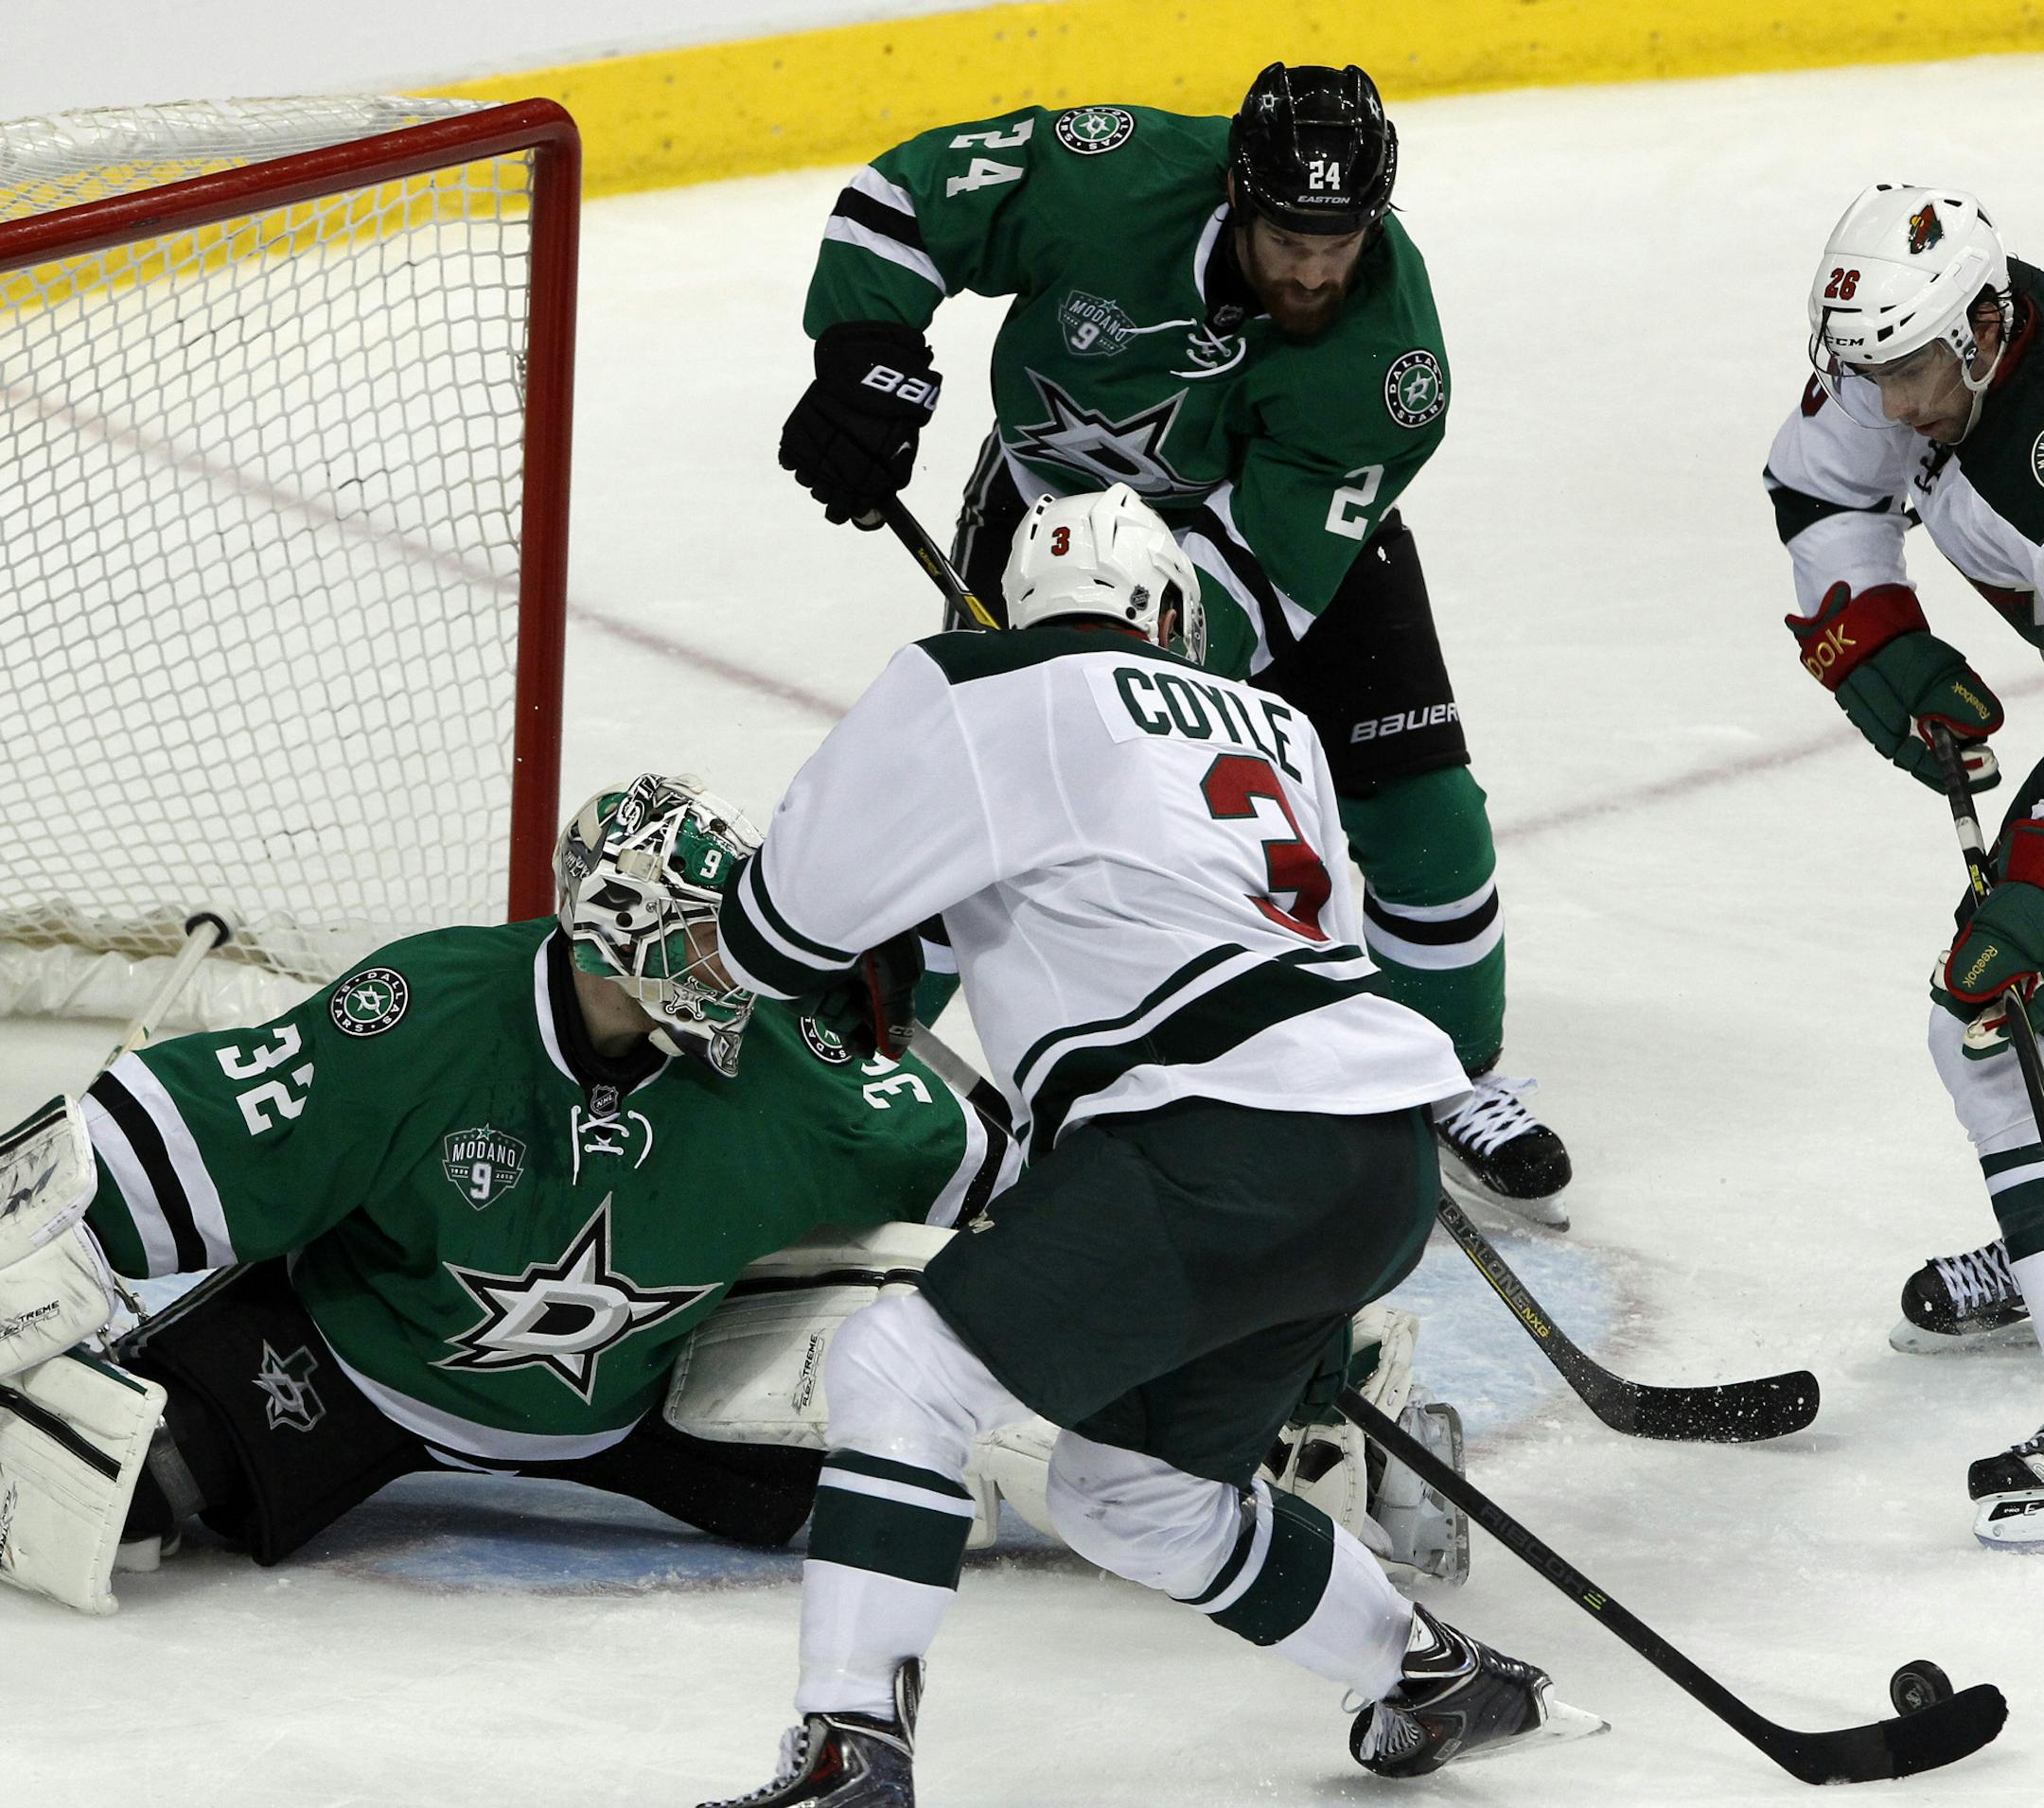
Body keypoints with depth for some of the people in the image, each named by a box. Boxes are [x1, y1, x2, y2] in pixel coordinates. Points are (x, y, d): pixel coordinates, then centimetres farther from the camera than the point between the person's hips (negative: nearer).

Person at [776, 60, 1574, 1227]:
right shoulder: (1112, 179, -35)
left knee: (1421, 811, -7)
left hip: (1304, 518, 0)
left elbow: (1261, 563, -33)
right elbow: (906, 196, -21)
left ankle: (1463, 1085, 14)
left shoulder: (1389, 357, -33)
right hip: (1060, 485, 0)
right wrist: (867, 367, -30)